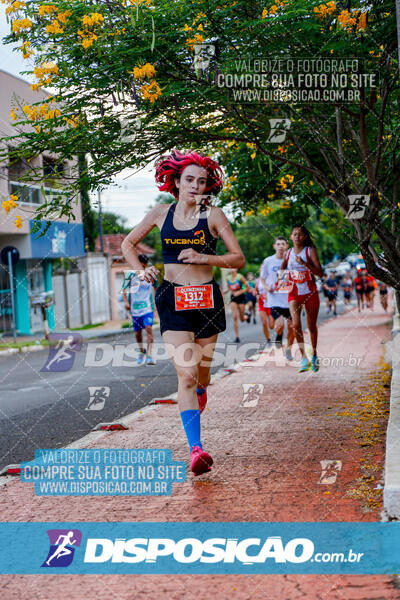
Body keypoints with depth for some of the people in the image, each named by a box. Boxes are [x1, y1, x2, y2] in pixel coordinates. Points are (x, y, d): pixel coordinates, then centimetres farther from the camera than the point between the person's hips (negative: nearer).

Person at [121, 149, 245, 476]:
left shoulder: (213, 215, 0)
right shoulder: (161, 213, 5)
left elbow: (238, 259, -2)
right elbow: (128, 244, 17)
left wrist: (204, 258, -17)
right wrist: (142, 270, -1)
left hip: (207, 298, 1)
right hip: (173, 299, 0)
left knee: (201, 370, 12)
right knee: (186, 374, -13)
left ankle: (200, 395, 52)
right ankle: (196, 449, -17)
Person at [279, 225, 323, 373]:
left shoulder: (310, 250, -6)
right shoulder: (288, 252, 4)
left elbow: (320, 273, -13)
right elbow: (282, 267, 23)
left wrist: (304, 264, -26)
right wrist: (280, 277, 2)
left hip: (310, 293, -2)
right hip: (294, 294, 2)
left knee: (312, 326, 9)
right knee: (296, 324, -16)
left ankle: (314, 355, 31)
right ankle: (304, 358, -10)